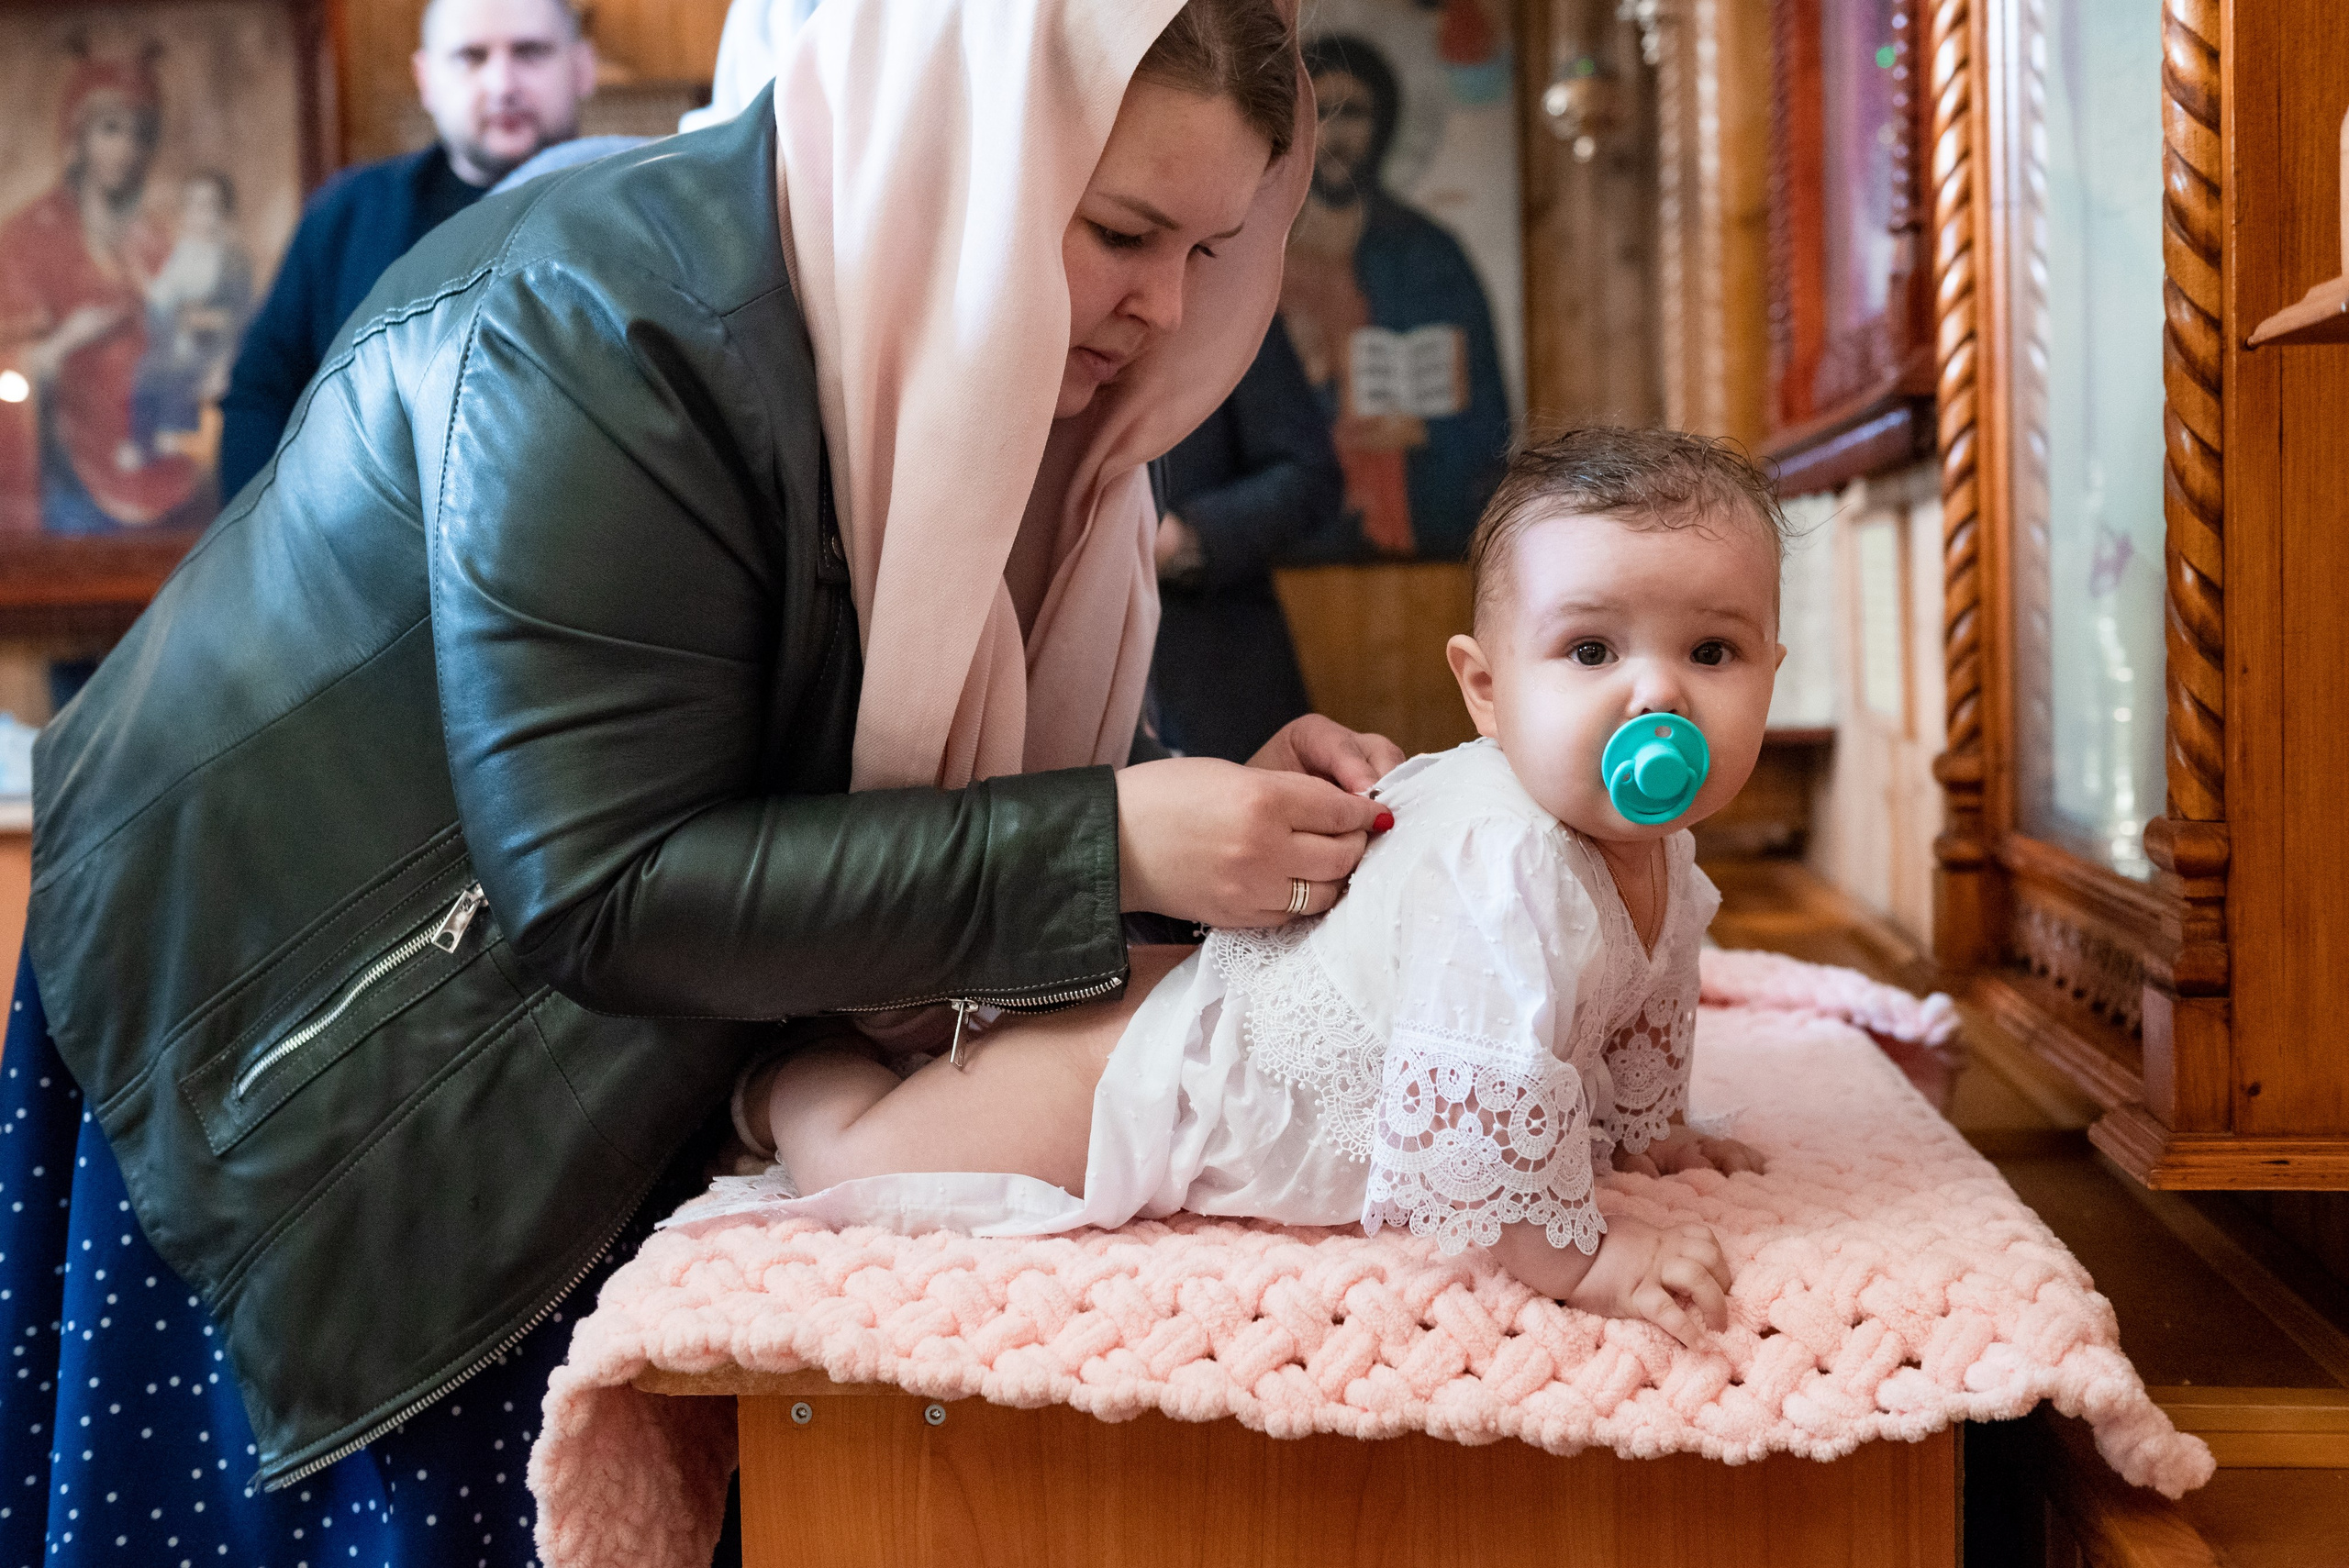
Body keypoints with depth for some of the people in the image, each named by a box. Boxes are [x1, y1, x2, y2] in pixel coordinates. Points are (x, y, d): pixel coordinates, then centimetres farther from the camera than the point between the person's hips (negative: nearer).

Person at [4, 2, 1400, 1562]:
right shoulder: (611, 333, -28)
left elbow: (933, 783, 1)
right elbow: (603, 893, -31)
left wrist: (1223, 804, -17)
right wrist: (1107, 845, -33)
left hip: (592, 1072, 7)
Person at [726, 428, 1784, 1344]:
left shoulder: (1664, 858, -4)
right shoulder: (1500, 865, -37)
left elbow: (1642, 1011, 17)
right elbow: (1480, 1092, -40)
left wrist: (1649, 1128, 27)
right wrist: (1578, 1256, -31)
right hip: (1160, 1067, -9)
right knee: (856, 1164, -8)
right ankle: (789, 1070, 23)